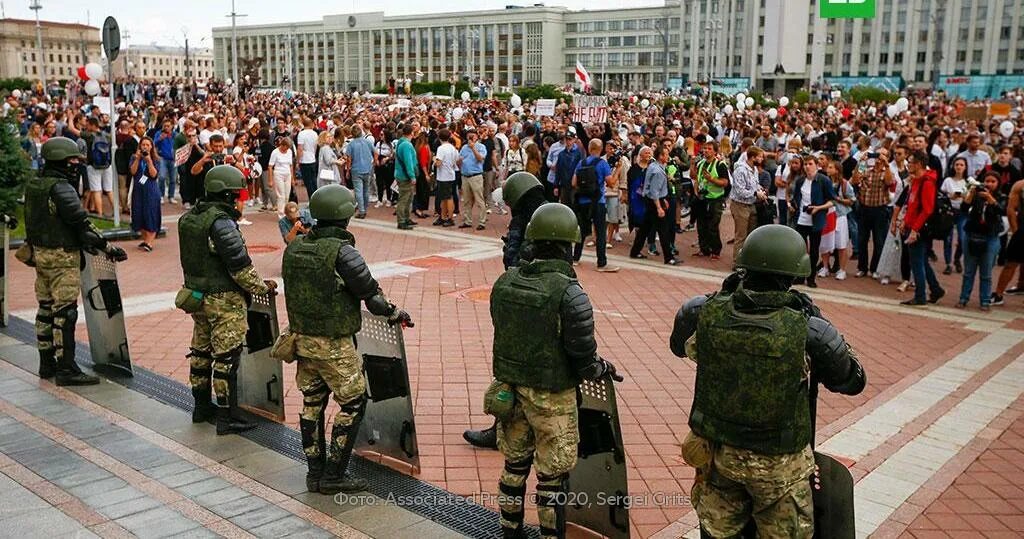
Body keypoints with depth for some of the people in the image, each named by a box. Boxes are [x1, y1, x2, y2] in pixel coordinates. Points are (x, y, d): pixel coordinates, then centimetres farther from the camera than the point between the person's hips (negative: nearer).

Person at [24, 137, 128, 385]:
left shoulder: (33, 186, 10)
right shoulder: (61, 188, -18)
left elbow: (37, 221, 16)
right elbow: (81, 222, -21)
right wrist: (108, 248, -16)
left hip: (40, 253, 9)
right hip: (62, 256, -9)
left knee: (46, 308, 15)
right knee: (64, 312, -6)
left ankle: (47, 364, 24)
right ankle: (66, 369, -3)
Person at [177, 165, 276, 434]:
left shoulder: (188, 218, 6)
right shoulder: (221, 222, -21)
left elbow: (194, 259, 13)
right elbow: (240, 265, -21)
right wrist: (262, 287, -7)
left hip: (197, 295, 9)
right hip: (224, 300, -9)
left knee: (201, 351, 19)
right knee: (226, 358, -2)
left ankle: (202, 406, 33)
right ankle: (226, 417, 5)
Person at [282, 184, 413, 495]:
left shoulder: (295, 248, 2)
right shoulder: (341, 251, -19)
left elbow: (293, 289, 11)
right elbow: (370, 291, -13)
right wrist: (395, 314, 4)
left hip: (302, 338, 7)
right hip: (334, 344, -7)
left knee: (312, 403, 16)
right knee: (353, 404, 6)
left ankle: (315, 472, 25)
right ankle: (333, 475, 10)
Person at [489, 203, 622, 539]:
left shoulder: (504, 283, -6)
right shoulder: (570, 295, -22)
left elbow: (504, 335, 5)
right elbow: (584, 362, -18)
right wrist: (606, 369, 3)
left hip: (510, 389, 6)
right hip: (551, 398, -5)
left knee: (514, 465, 23)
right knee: (552, 476, 11)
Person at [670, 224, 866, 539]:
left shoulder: (701, 313, -17)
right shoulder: (810, 331, -24)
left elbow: (679, 346, 8)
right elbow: (853, 381, -4)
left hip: (714, 451, 2)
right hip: (778, 465, -2)